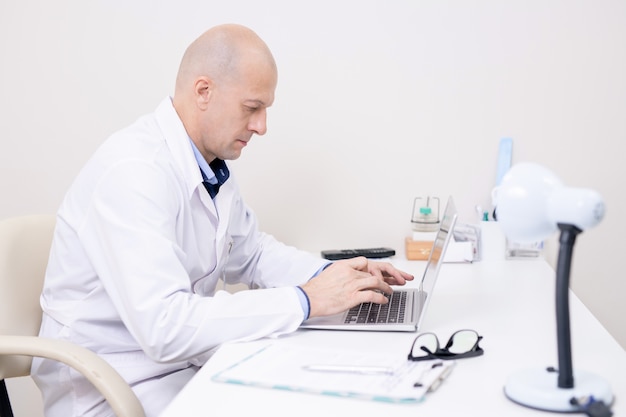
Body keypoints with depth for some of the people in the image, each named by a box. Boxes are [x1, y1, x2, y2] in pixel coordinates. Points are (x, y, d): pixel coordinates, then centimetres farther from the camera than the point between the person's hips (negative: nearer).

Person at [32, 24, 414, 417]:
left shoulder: (212, 164, 1)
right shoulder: (133, 171, -24)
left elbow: (252, 253, 16)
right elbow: (164, 326, -31)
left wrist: (329, 275, -2)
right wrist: (305, 300, -26)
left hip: (190, 360, 7)